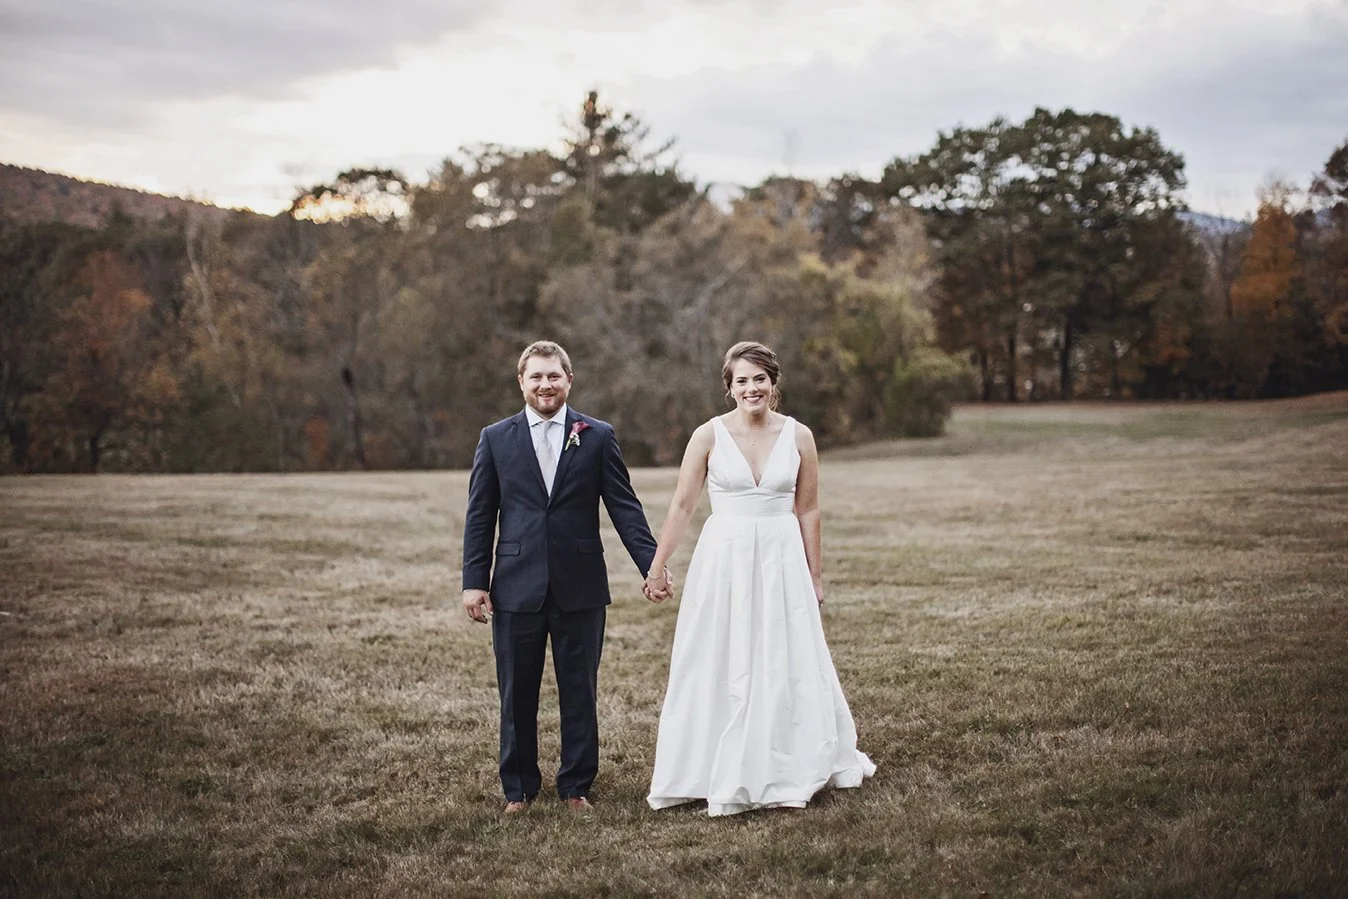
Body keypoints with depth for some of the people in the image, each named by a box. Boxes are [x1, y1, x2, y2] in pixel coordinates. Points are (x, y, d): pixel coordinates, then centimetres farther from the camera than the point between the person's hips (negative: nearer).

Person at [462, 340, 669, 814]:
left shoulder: (598, 436, 4)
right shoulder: (495, 439, 5)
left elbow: (624, 506, 2)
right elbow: (479, 516, 5)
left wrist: (652, 565, -7)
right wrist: (474, 580, -1)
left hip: (580, 587, 0)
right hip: (517, 588, 0)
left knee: (579, 693, 8)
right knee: (517, 695, 7)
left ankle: (576, 786, 21)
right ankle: (519, 788, 20)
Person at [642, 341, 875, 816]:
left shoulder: (798, 436, 1)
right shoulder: (709, 435, -3)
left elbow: (807, 511, 7)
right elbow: (681, 506, 1)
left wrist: (814, 577, 9)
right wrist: (656, 568, -1)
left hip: (781, 562, 1)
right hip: (723, 561, -1)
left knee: (787, 668, 7)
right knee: (718, 669, 5)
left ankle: (786, 774, 23)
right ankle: (721, 777, 18)